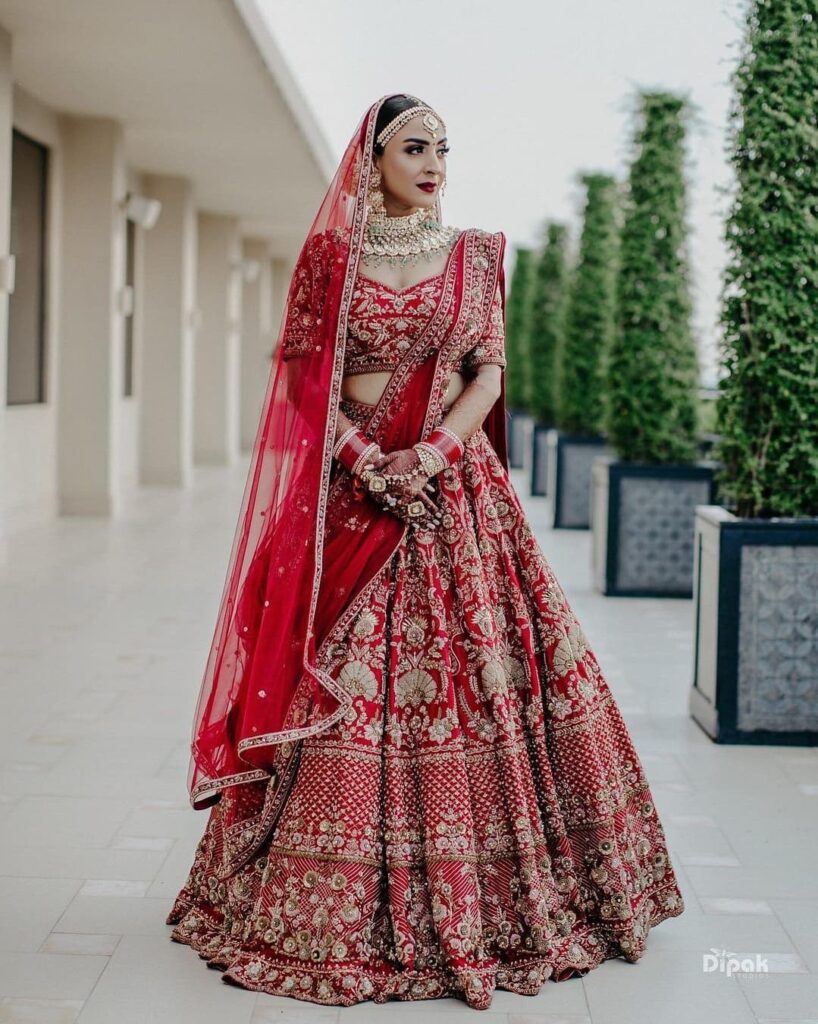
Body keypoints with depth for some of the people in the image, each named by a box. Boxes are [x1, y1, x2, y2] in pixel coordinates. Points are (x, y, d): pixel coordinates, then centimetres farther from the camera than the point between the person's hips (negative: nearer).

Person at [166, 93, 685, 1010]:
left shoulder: (474, 254, 9)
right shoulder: (328, 257, 5)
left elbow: (490, 371, 3)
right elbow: (305, 380, 1)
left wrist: (431, 452, -12)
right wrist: (368, 464, -12)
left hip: (455, 485, 1)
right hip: (351, 487, -1)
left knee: (482, 669, -2)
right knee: (339, 685, -3)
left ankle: (485, 895, 12)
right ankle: (339, 907, 10)